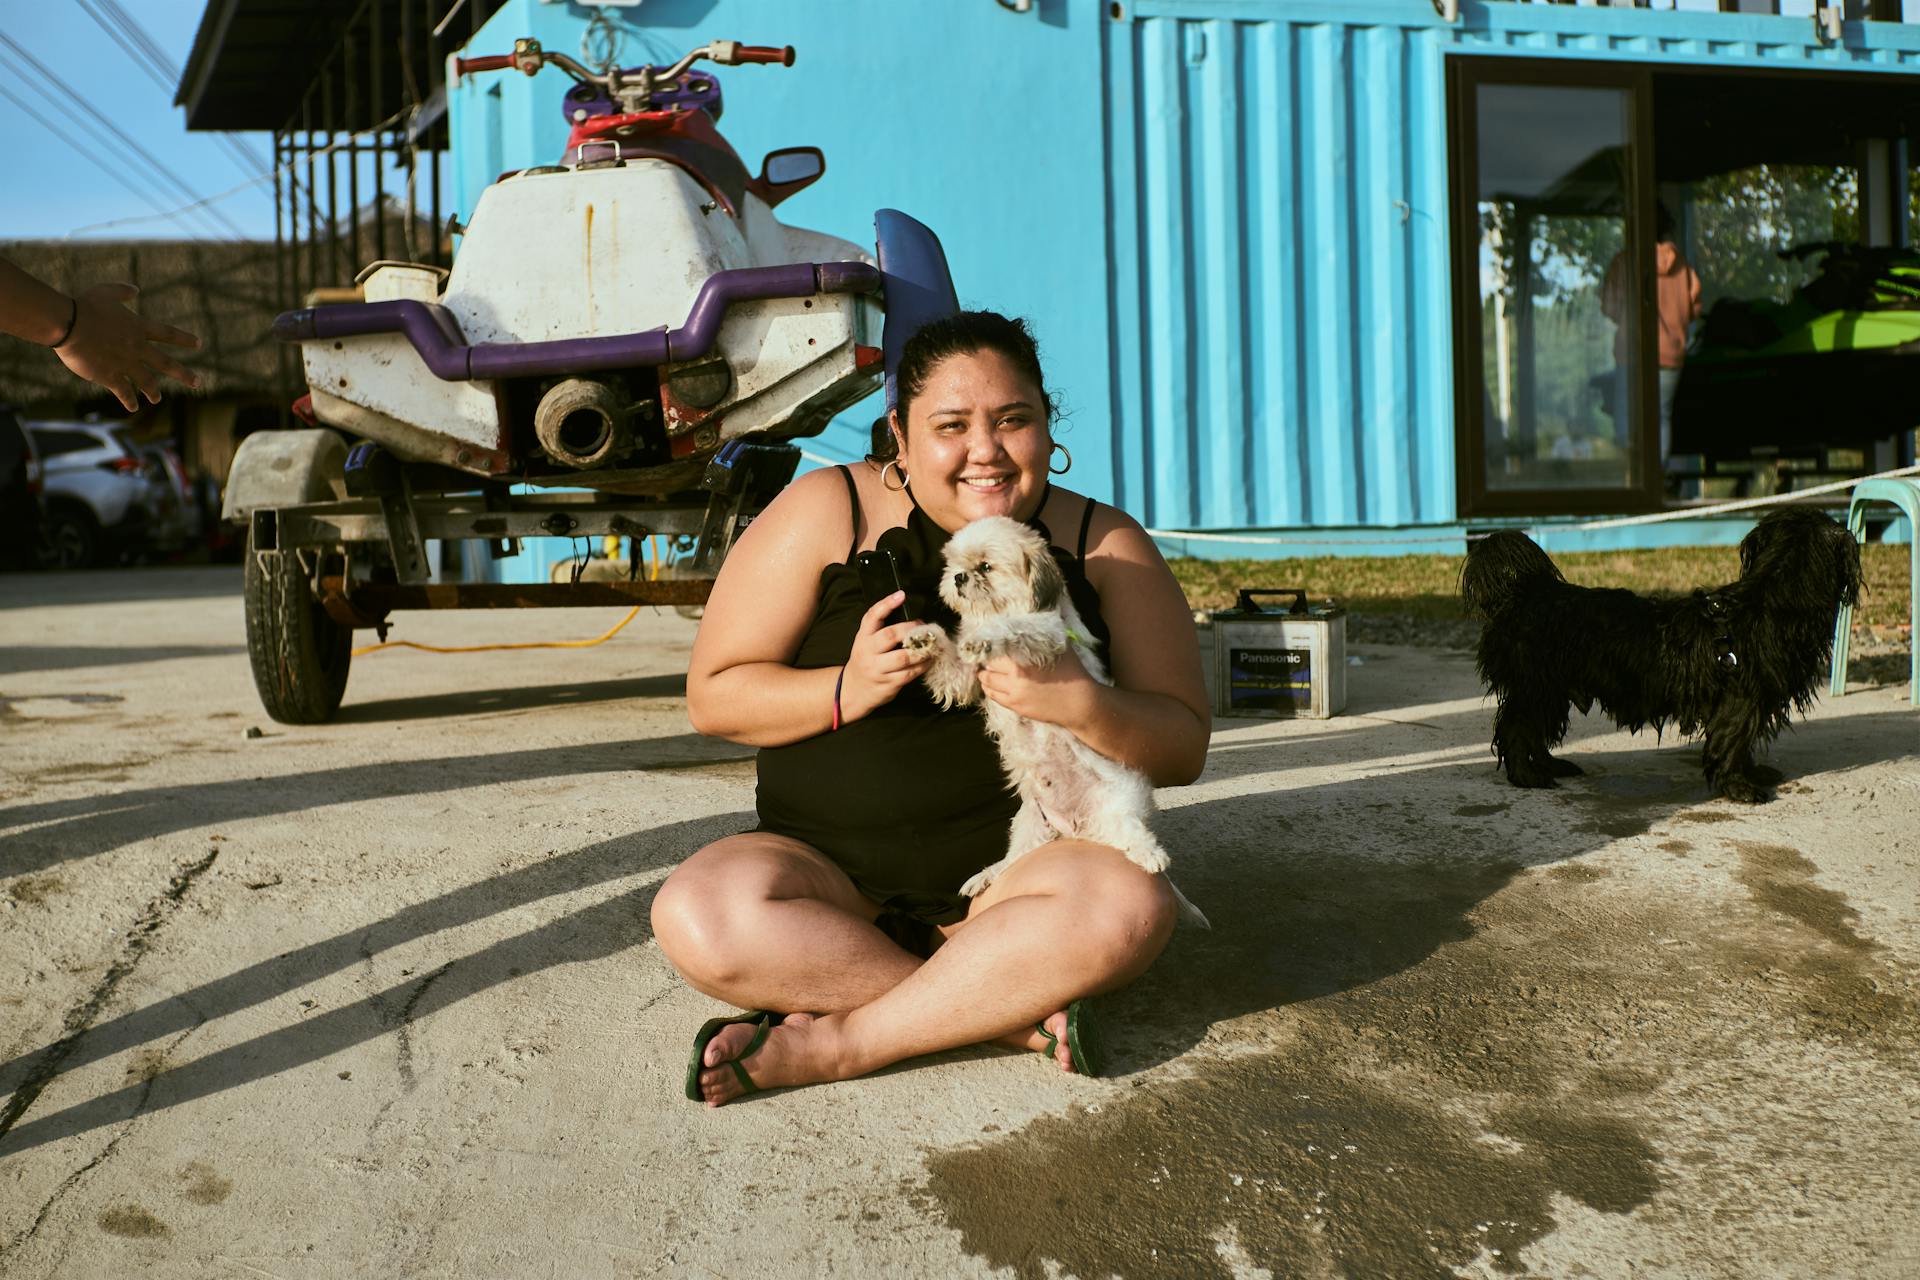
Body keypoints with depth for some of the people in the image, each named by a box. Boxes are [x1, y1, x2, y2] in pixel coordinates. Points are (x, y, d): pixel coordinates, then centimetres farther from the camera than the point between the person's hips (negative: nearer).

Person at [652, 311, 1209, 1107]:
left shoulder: (1105, 545, 1)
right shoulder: (829, 512, -2)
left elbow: (1184, 749, -1)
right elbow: (712, 696, -2)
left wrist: (1083, 706, -22)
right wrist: (847, 690, -20)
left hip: (1015, 874, 0)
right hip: (830, 871, 0)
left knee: (1129, 907, -31)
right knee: (698, 914, -28)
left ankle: (837, 1044, -20)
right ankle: (1015, 1013, -20)